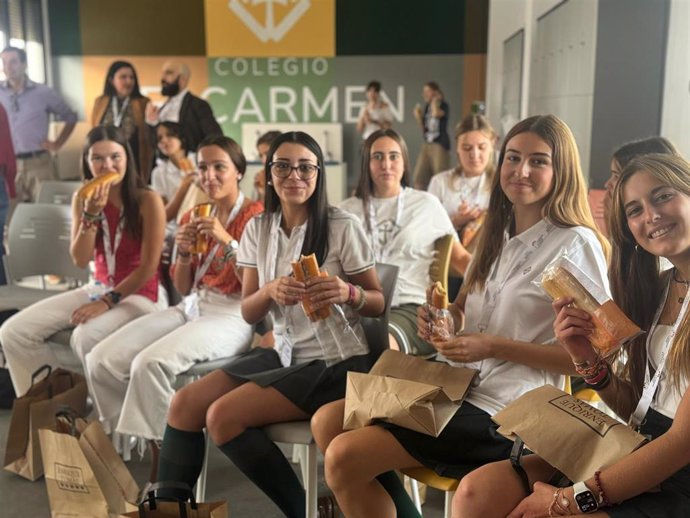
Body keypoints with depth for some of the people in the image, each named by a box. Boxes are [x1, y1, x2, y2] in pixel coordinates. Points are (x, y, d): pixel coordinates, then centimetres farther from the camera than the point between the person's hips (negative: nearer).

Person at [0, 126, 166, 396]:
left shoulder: (148, 200, -13)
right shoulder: (82, 199, 3)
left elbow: (149, 267, -14)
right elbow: (80, 260, -5)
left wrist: (108, 301, -19)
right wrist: (91, 213, -17)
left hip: (140, 294, -6)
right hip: (98, 288, 6)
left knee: (85, 337, -34)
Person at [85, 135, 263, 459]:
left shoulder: (255, 216, -4)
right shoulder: (192, 216, 14)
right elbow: (183, 289, 16)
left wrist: (227, 242, -20)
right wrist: (183, 251, -3)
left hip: (233, 315, -6)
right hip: (190, 308, 7)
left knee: (151, 363, -31)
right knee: (101, 360, -12)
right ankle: (123, 440, 10)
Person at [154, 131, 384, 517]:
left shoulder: (343, 227, -12)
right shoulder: (258, 228, 3)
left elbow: (378, 302, -5)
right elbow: (248, 313, 2)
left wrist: (347, 293, -28)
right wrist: (271, 291, -21)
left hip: (334, 362, -6)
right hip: (284, 353, 6)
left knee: (223, 416, -19)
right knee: (184, 404, -6)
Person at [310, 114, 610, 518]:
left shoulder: (575, 243, -11)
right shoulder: (499, 233, 12)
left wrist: (495, 347, -19)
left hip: (501, 409, -8)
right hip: (459, 384, 8)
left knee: (345, 457, -16)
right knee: (327, 422, 0)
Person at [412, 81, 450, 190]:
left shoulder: (443, 105, -5)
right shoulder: (427, 107, 13)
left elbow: (436, 114, -30)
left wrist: (435, 100, -12)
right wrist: (418, 117, 2)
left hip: (440, 145, -7)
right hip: (426, 144, 7)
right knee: (419, 178, 3)